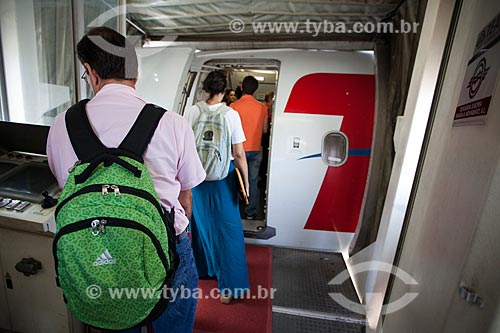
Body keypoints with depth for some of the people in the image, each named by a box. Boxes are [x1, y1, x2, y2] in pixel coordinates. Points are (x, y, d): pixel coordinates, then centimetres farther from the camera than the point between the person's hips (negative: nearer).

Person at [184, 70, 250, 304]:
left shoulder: (191, 112, -2)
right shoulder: (231, 114, -10)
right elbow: (239, 154, -11)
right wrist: (245, 180, 0)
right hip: (223, 177, -3)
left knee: (201, 223, 21)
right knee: (228, 229, 6)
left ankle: (203, 267, 44)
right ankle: (229, 287, 15)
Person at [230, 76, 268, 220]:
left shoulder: (234, 106, -9)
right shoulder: (262, 107, -1)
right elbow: (265, 130, 6)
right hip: (256, 150, 2)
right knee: (253, 182, 9)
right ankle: (251, 212, 18)